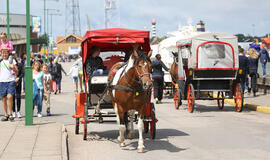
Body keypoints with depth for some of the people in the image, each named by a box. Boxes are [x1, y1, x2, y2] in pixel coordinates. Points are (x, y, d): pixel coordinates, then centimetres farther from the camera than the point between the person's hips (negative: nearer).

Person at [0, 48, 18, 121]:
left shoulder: (12, 60, 5)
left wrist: (13, 67, -16)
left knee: (10, 96, -17)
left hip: (11, 81, -3)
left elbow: (16, 72, 4)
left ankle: (10, 114, -6)